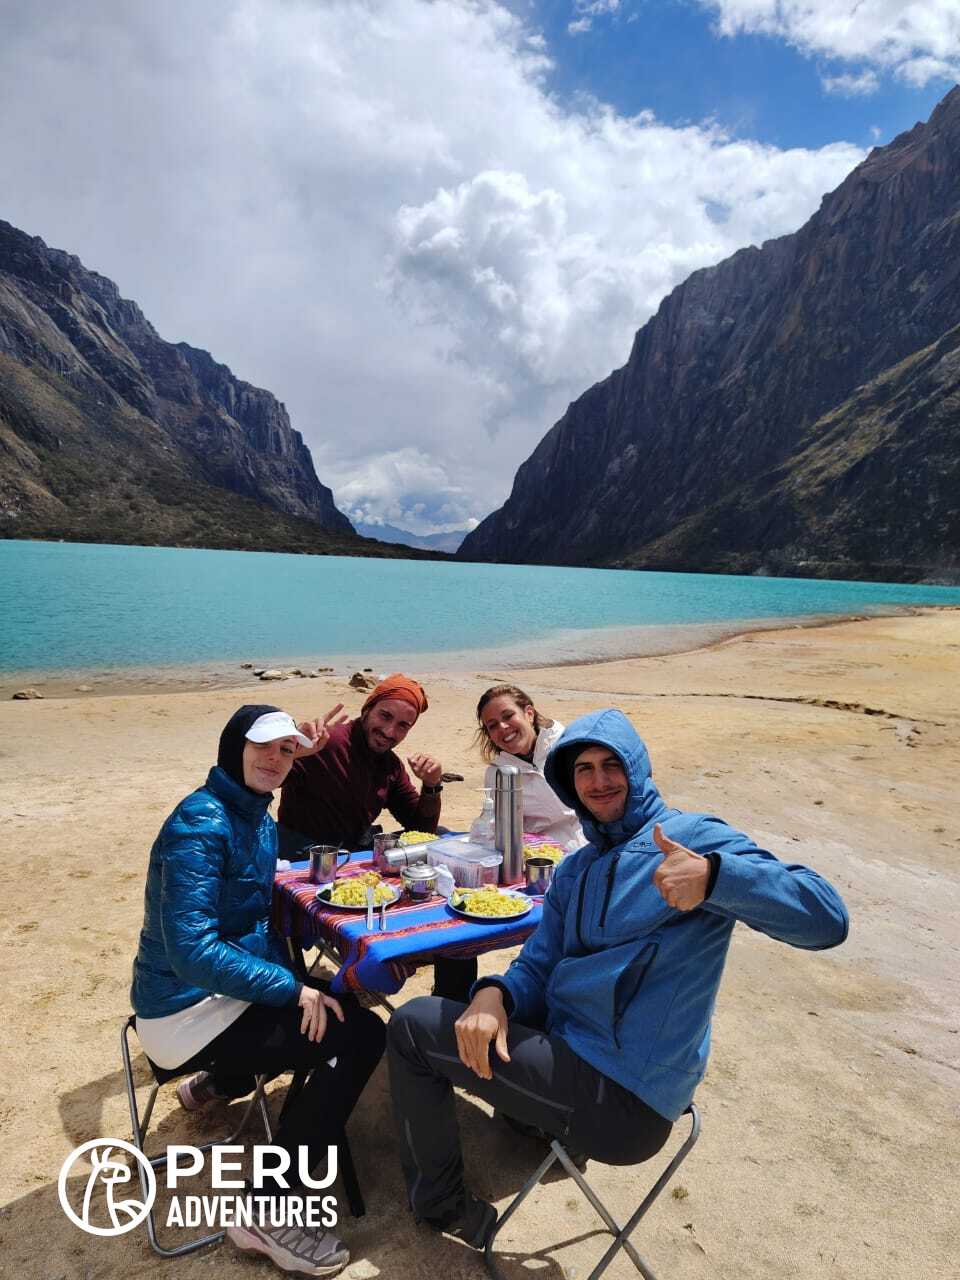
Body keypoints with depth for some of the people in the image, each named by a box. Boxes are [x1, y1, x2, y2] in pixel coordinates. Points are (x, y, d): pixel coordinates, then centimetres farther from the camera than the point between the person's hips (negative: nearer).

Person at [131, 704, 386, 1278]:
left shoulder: (261, 820, 5)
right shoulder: (201, 822, -23)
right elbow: (191, 950, -29)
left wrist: (297, 978, 0)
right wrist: (292, 988, -26)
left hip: (227, 988, 9)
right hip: (187, 1012, -9)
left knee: (342, 1003, 16)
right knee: (360, 1035, -17)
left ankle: (219, 1080, 31)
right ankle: (269, 1214, -3)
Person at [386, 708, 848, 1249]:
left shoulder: (691, 837, -13)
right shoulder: (575, 870, 10)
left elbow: (827, 919, -24)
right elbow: (537, 968, 7)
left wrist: (713, 875, -41)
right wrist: (494, 994, -17)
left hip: (621, 1097, -8)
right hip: (572, 1048, 8)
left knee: (412, 1026, -2)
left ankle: (446, 1206, 19)